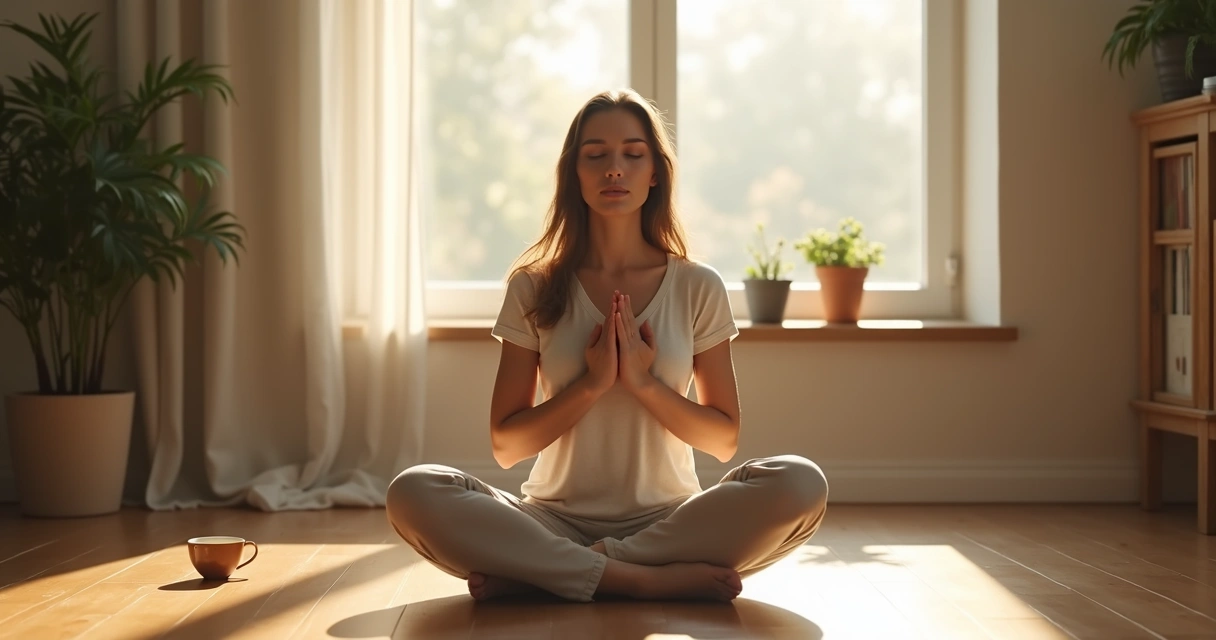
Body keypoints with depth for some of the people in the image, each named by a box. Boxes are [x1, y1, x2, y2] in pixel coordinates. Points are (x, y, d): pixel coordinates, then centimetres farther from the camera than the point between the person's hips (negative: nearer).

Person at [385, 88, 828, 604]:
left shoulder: (697, 287, 4)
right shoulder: (535, 289, 3)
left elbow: (724, 440, 4)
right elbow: (506, 446, 1)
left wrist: (644, 384, -11)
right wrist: (591, 383, -12)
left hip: (667, 518, 1)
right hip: (556, 520, -1)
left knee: (801, 484, -29)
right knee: (413, 492, -27)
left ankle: (537, 572, -24)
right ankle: (648, 580, -28)